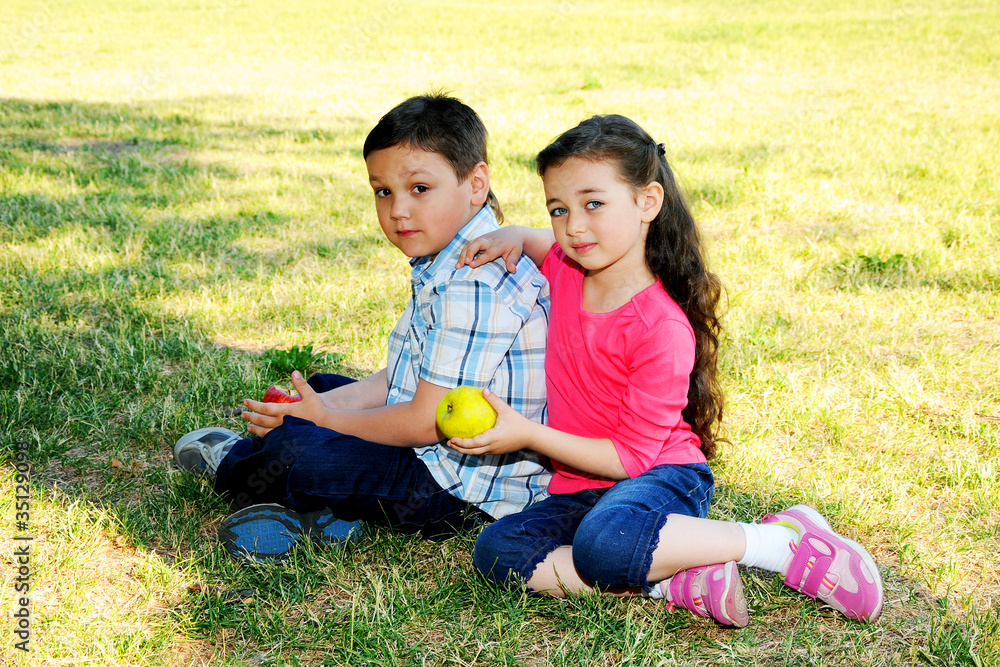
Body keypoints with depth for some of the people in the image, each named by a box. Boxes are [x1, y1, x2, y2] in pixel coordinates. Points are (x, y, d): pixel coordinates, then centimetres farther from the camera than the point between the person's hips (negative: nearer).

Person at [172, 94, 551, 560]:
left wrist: (324, 417, -10)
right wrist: (329, 403, 0)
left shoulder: (476, 287, -26)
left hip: (468, 494, -11)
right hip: (436, 455, 11)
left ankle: (231, 464, 14)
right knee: (323, 388, 24)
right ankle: (314, 506, 7)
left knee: (293, 454, -18)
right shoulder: (446, 267, 9)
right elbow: (405, 378, 13)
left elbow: (427, 422, -24)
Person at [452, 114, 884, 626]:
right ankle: (674, 583, -24)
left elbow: (632, 456, -18)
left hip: (662, 476, -7)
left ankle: (782, 539, -20)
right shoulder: (566, 271, 2)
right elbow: (539, 241, 28)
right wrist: (511, 236, 4)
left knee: (605, 542, -41)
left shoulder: (661, 329, -21)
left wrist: (528, 434, -22)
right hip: (582, 487, 7)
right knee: (495, 551, -20)